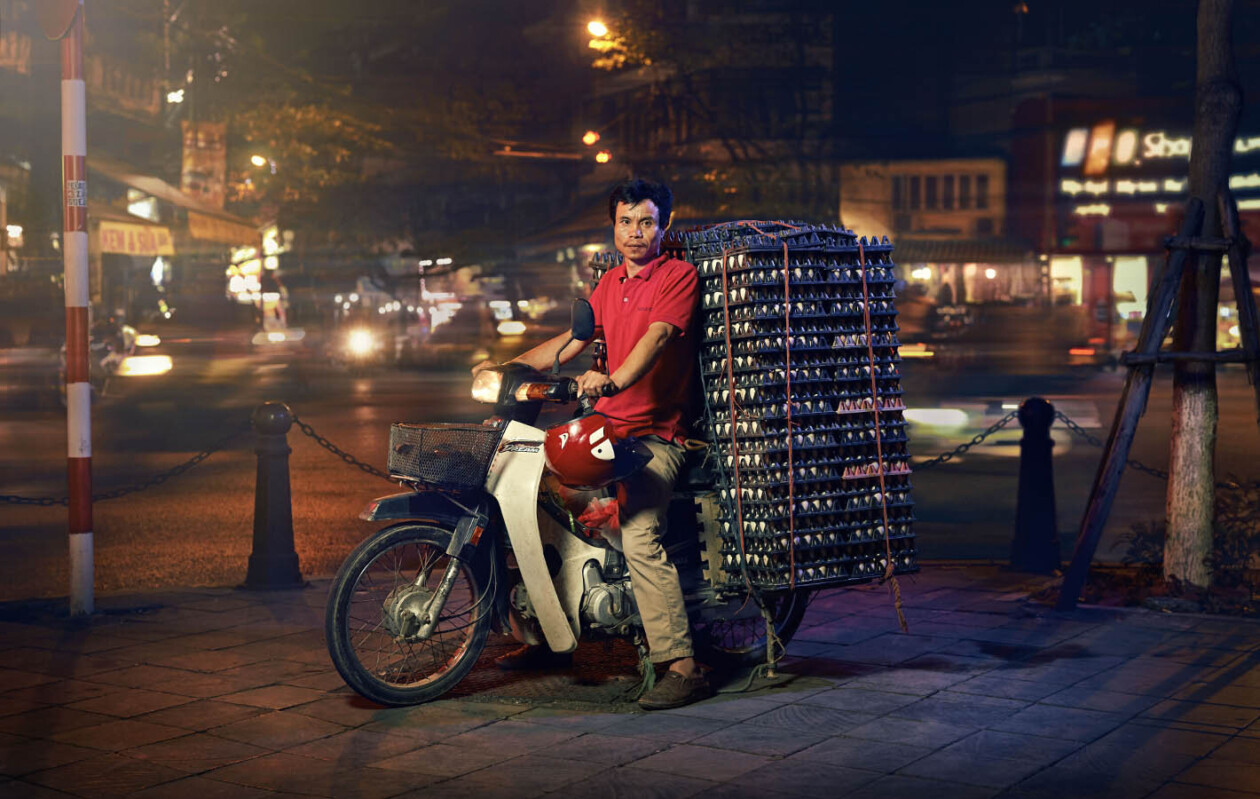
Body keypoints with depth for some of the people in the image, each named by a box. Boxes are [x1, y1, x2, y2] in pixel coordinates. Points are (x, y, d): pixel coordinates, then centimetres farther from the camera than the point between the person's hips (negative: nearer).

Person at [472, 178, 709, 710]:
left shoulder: (679, 276, -5)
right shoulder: (611, 282, 19)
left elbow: (656, 337, -22)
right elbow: (572, 341, 23)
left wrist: (613, 381, -39)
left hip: (655, 435, -8)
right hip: (607, 426, 8)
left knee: (639, 537, -27)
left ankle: (683, 667, -24)